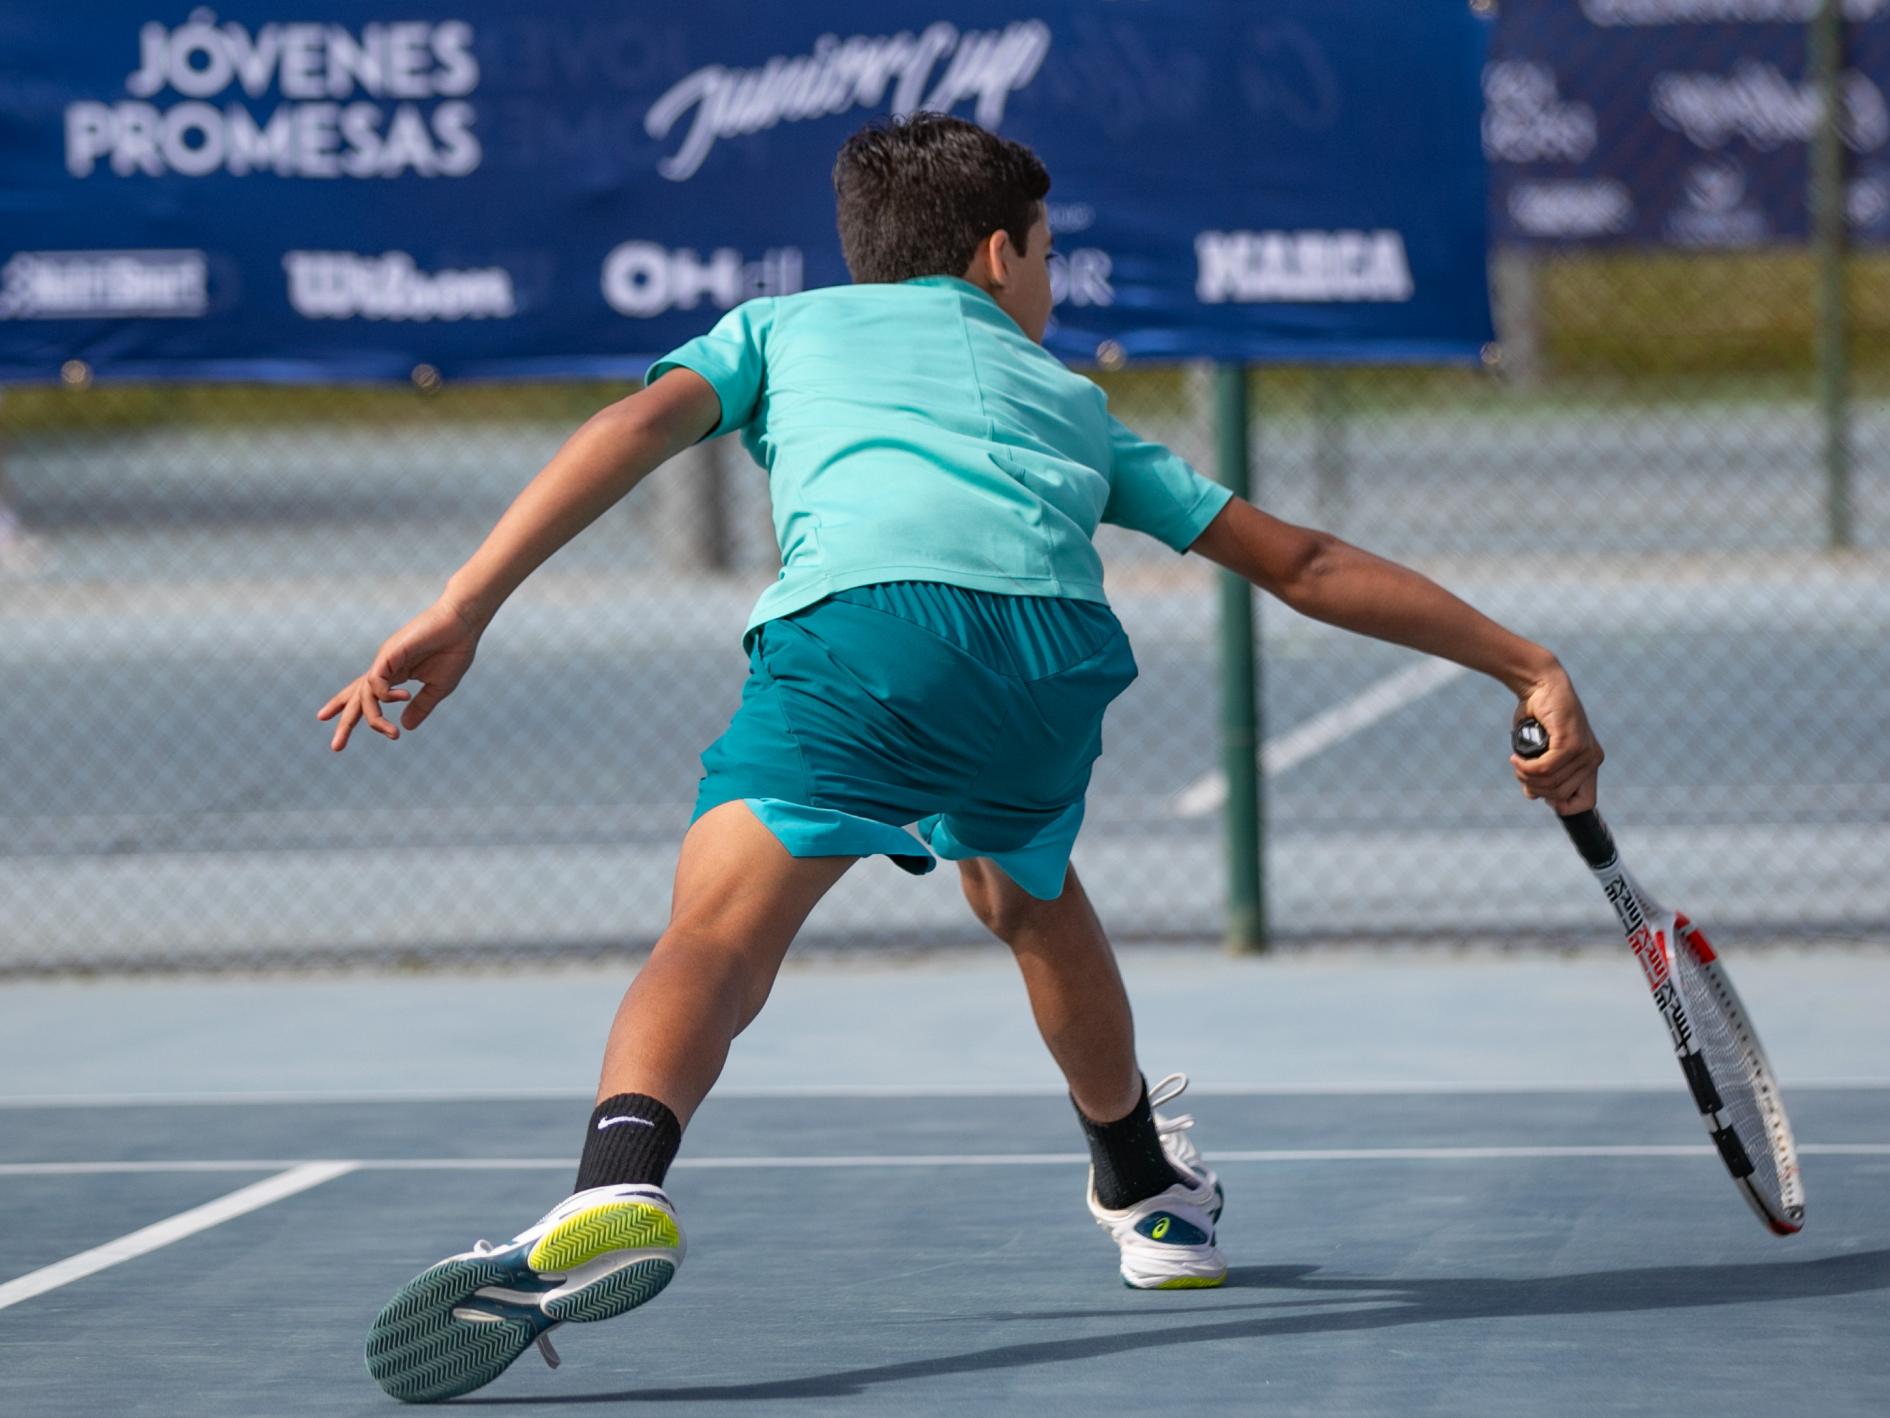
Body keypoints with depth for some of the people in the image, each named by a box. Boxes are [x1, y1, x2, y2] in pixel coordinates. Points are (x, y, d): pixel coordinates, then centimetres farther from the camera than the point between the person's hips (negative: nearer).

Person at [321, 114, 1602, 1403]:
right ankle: (1150, 1194, 50)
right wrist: (1531, 667, 44)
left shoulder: (782, 326, 34)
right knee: (1023, 889, 33)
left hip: (862, 625, -3)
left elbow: (638, 427, 14)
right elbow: (1305, 565, 38)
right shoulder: (1066, 398, 39)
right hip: (1063, 655, 3)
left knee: (716, 940, -14)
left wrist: (461, 613, 7)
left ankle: (619, 1188, -44)